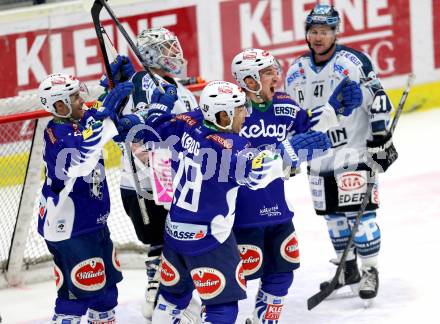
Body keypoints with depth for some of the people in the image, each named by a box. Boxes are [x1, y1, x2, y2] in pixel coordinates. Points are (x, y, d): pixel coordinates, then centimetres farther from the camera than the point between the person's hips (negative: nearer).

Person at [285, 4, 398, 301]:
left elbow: (378, 101, -12)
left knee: (359, 212, -10)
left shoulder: (353, 62, -12)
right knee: (333, 215, 11)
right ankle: (348, 268, 25)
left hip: (354, 151, -6)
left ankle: (370, 271, 1)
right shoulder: (296, 72, 6)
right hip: (319, 157, 6)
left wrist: (381, 139, -16)